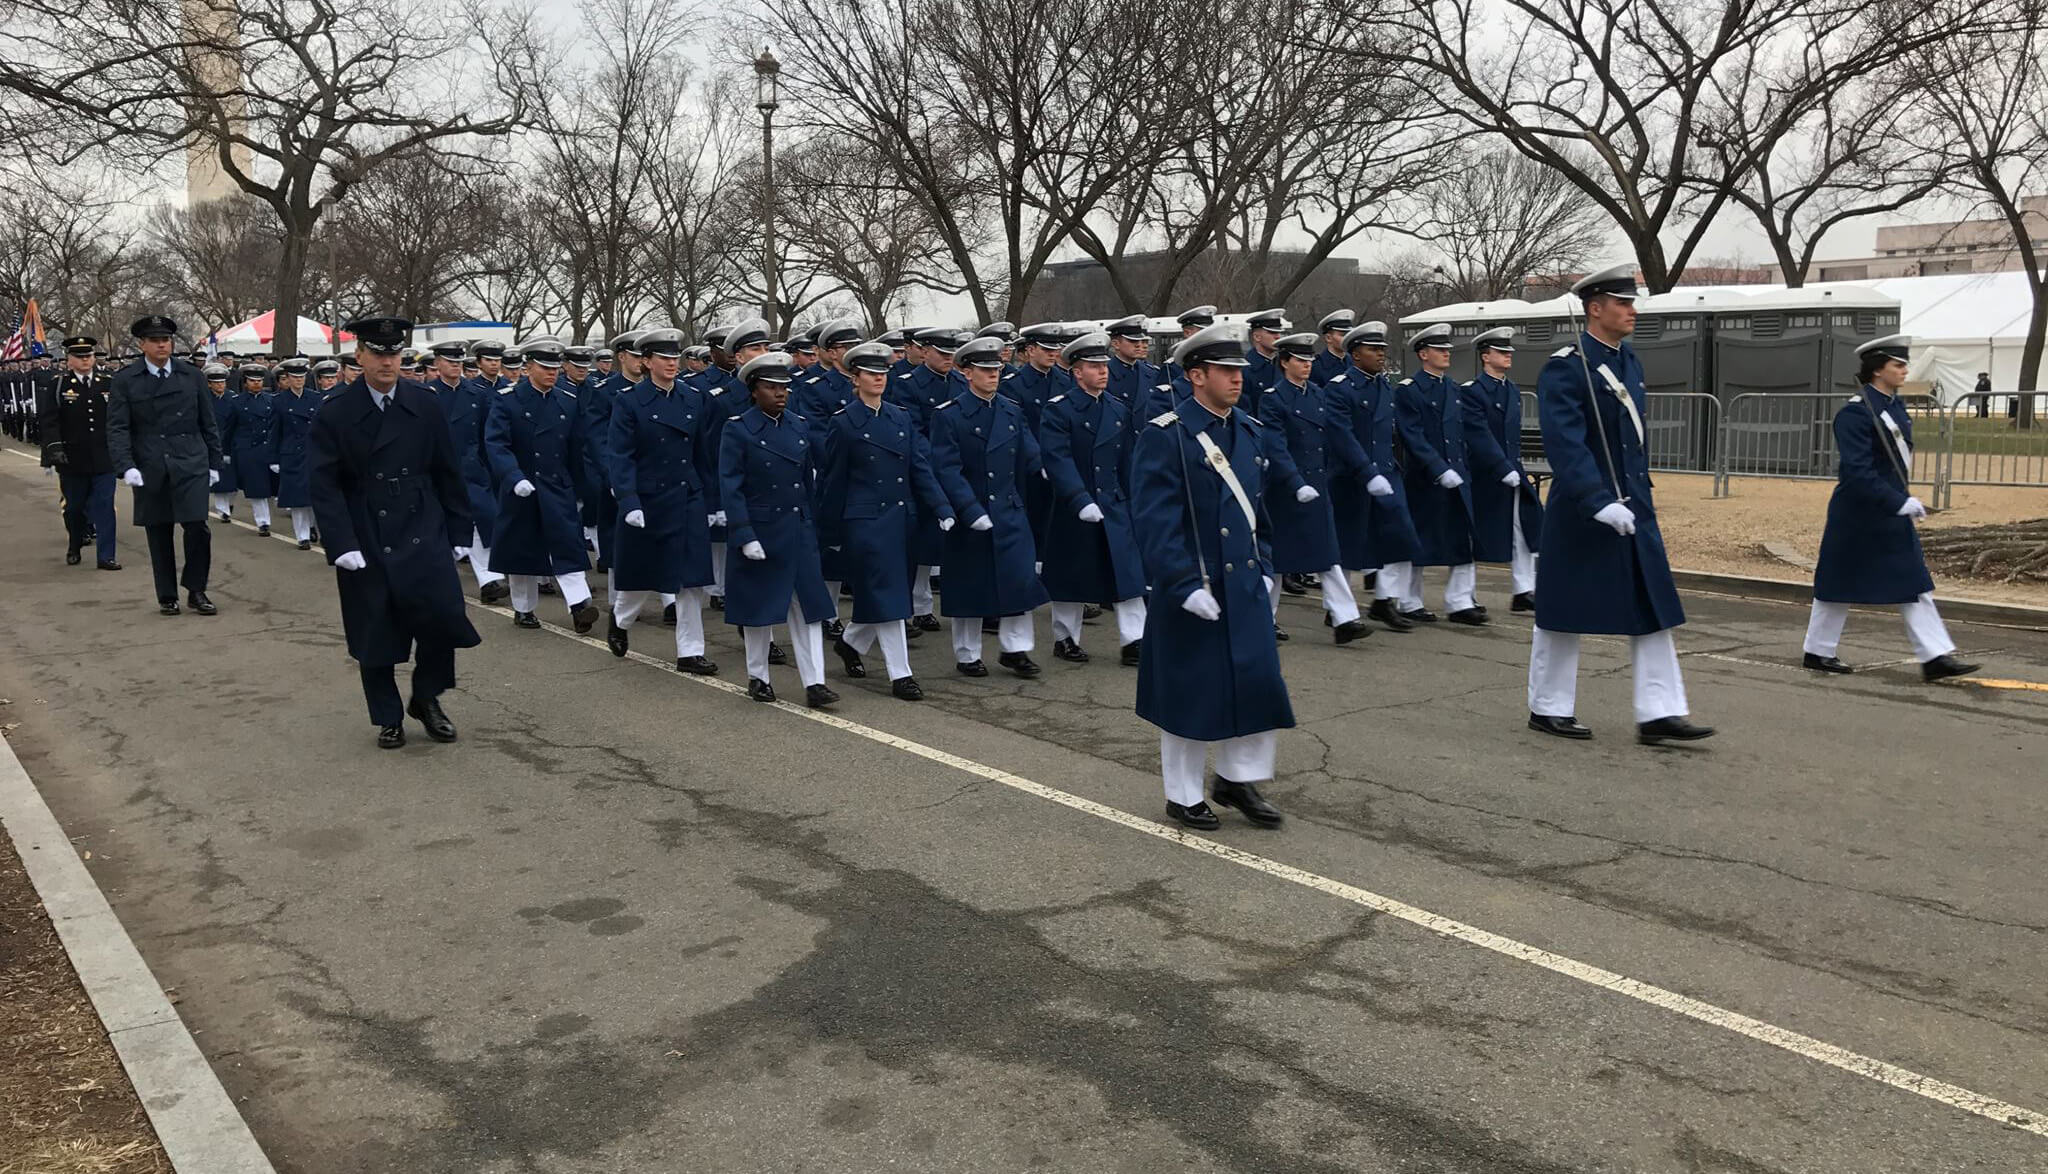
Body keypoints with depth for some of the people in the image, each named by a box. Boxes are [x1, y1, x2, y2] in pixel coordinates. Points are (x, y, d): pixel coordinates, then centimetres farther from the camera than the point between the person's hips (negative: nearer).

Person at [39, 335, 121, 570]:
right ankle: (74, 548, 32)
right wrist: (54, 447, -15)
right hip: (72, 460, -1)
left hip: (104, 459, 1)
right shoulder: (59, 385, 1)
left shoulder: (108, 383, 7)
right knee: (74, 507, 11)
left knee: (104, 506, -2)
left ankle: (106, 556, 0)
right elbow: (48, 419, -4)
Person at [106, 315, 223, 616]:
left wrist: (214, 463, 9)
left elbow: (208, 423, 11)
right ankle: (167, 597, 19)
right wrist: (126, 466, -15)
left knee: (197, 526, -10)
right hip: (149, 469, 0)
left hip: (190, 465, 0)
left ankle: (196, 591, 7)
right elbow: (117, 428, -3)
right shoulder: (124, 381, 1)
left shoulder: (191, 376, 7)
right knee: (158, 534, 7)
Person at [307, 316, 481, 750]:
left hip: (423, 534, 1)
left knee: (442, 615, -11)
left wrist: (458, 532, 6)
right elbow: (322, 483, -6)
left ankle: (426, 698, 14)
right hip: (365, 542, -1)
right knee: (375, 634, 5)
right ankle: (388, 718, 22)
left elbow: (448, 473, 8)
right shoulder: (334, 412, -3)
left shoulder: (425, 404, 3)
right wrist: (341, 545, -14)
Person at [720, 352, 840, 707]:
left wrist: (812, 523, 12)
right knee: (759, 609, 8)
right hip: (760, 531, -4)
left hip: (800, 531, 4)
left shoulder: (801, 426, 6)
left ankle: (814, 683, 2)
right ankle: (757, 677, 24)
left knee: (808, 605, 0)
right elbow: (730, 488, -12)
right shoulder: (738, 431, -8)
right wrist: (745, 537, -18)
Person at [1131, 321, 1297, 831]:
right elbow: (1155, 521, -18)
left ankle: (1237, 778, 28)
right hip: (1192, 588, -7)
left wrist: (1263, 568, 15)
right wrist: (1185, 585, -22)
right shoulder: (1164, 436, -14)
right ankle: (1183, 796, 21)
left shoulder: (1250, 431, 10)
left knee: (1259, 683, 8)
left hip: (1246, 584, 7)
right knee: (1189, 693, 5)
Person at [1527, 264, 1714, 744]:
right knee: (1564, 615, 4)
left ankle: (1658, 714, 8)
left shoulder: (1630, 363, 11)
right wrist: (1600, 503, -31)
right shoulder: (1564, 368, -14)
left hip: (1634, 509, 8)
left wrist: (1641, 499, 19)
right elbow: (1566, 445, -24)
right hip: (1581, 512, -8)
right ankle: (1548, 709, 17)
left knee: (1653, 611, 4)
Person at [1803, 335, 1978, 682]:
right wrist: (1900, 502, -27)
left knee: (1914, 584, 5)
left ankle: (1936, 657, 5)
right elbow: (1855, 471, -25)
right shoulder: (1855, 413, -18)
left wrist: (1905, 500, 20)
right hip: (1858, 517, -9)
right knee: (1840, 586, 4)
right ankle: (1818, 652, 17)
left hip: (1892, 516, 9)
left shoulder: (1895, 406, 9)